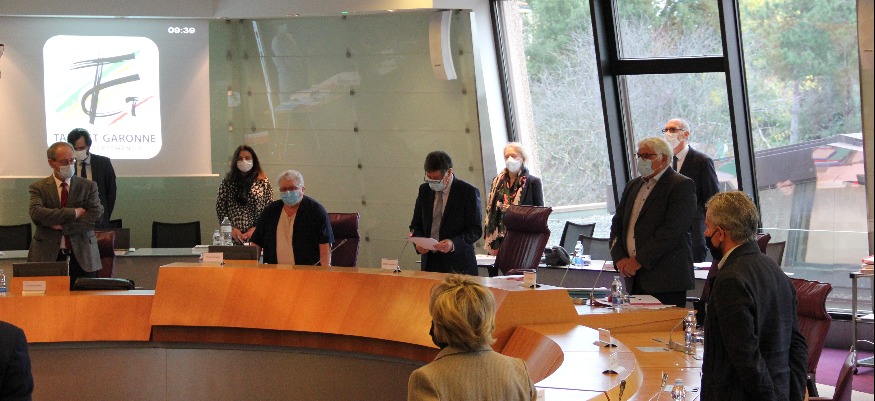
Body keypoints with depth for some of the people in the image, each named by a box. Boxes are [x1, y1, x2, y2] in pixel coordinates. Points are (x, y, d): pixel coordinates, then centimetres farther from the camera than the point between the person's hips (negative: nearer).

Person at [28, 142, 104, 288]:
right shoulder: (39, 187, 6)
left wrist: (63, 226, -11)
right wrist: (73, 213, -13)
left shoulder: (88, 186, 8)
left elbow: (96, 216, -4)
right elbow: (36, 213, -12)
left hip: (82, 257, 1)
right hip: (48, 256, -1)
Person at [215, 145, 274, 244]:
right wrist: (231, 229, -6)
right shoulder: (227, 182, 7)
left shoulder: (263, 182, 4)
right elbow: (220, 208, 6)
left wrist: (255, 229, -8)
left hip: (257, 236, -1)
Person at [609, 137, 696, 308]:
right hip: (634, 277, 7)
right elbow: (617, 224, 15)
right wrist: (619, 258, -2)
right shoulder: (633, 186, 20)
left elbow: (672, 230, -15)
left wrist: (639, 260, -16)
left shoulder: (682, 186, -5)